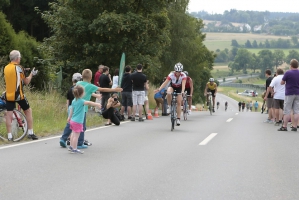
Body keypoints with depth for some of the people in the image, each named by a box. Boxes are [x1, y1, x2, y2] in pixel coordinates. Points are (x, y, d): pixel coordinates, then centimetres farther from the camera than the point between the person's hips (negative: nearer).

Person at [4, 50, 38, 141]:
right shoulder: (19, 68, -9)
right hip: (18, 95, -4)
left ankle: (9, 136, 0)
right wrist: (32, 74, 13)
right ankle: (30, 133, 11)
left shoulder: (6, 68, 7)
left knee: (9, 114, 4)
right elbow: (26, 82, -3)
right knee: (28, 111, 11)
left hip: (9, 95, 4)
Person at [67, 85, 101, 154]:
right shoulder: (81, 101, -18)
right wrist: (97, 104, -43)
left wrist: (69, 117, 29)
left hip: (73, 120, 9)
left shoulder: (74, 101, 7)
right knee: (76, 135, -3)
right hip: (78, 122, -9)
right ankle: (74, 149, 1)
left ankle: (71, 146, 29)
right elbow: (89, 103, -35)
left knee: (73, 134, 20)